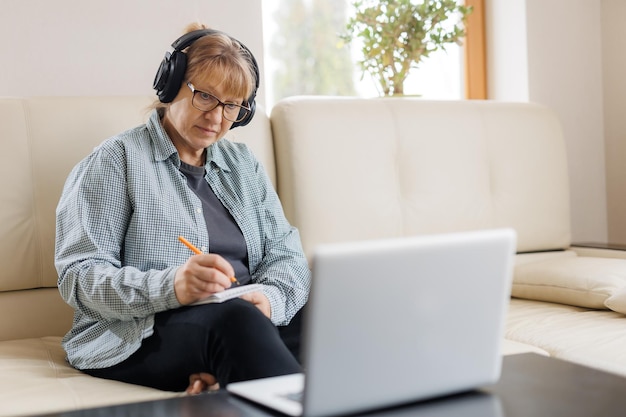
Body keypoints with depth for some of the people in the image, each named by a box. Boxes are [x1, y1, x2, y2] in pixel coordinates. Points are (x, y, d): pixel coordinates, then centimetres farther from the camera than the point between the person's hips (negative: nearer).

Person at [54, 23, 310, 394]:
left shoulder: (243, 164, 20)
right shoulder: (116, 160, 2)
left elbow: (285, 252, 10)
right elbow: (78, 276, -8)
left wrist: (270, 298, -15)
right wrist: (170, 287, -27)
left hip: (242, 317, 5)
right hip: (141, 336, -4)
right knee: (237, 318, -36)